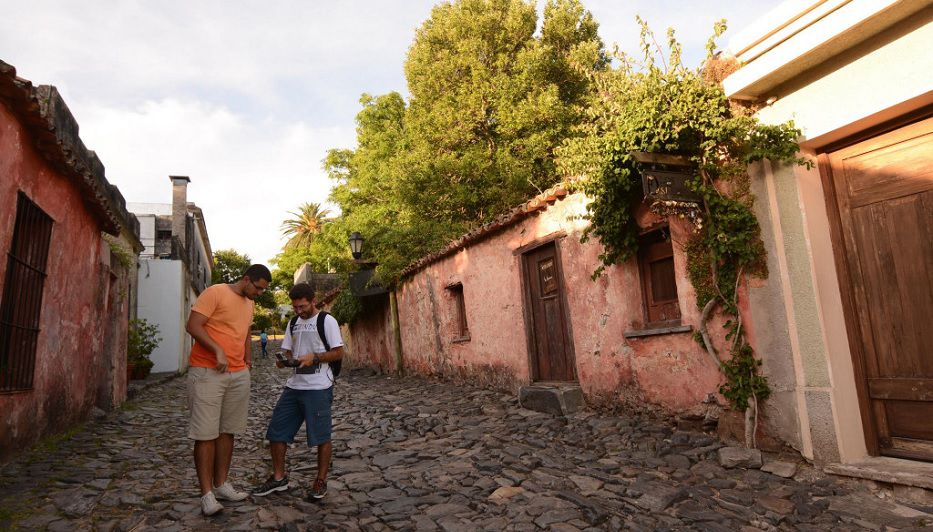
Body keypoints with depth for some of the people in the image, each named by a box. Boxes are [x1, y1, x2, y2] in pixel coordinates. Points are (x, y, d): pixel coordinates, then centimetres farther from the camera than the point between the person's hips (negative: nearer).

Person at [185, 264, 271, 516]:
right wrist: (218, 350, -24)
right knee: (206, 433, -4)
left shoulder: (249, 302, 14)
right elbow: (193, 325, -17)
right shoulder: (215, 292, -10)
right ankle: (207, 494, 2)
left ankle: (221, 484, 21)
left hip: (239, 374, 8)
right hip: (208, 372, -7)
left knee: (227, 431, 11)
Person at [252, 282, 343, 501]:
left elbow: (338, 353, -9)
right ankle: (279, 477, 25)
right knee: (275, 431, 9)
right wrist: (283, 360, -6)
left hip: (318, 388, -7)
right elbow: (288, 352, 16)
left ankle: (321, 481, 18)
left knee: (321, 437, 1)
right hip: (294, 385, 7)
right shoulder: (293, 324, 14)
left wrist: (314, 356, -21)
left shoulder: (327, 321, -6)